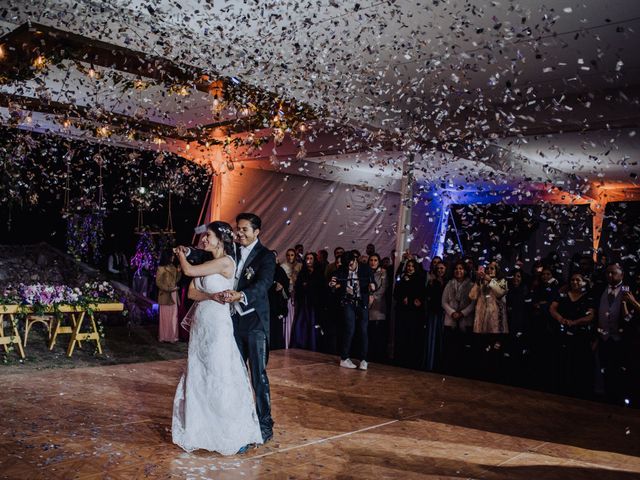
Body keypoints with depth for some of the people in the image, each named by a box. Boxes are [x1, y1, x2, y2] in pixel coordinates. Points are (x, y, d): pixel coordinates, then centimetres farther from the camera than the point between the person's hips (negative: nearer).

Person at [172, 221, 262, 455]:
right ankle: (202, 429, 26)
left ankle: (236, 435, 12)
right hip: (200, 325, 8)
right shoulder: (207, 263, 11)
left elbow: (188, 270, -15)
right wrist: (212, 296, -15)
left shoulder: (225, 262, -14)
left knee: (220, 379, -2)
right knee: (198, 377, 13)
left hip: (217, 326, -8)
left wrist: (181, 254, 6)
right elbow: (192, 292, 4)